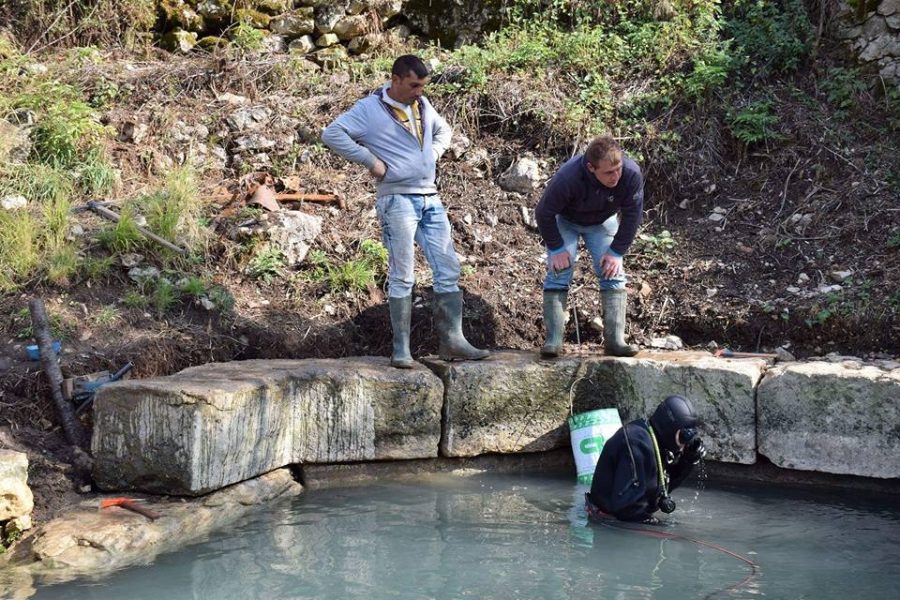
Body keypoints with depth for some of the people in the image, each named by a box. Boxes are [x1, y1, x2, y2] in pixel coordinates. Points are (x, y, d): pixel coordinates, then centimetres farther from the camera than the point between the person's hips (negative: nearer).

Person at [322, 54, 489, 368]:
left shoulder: (422, 105, 13)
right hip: (398, 200, -7)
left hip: (430, 199, 7)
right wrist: (370, 160, -15)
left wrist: (434, 153, 12)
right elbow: (332, 134, -15)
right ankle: (401, 349, 0)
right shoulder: (369, 109, -7)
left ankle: (451, 341, 10)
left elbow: (443, 130, 32)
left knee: (448, 270, 4)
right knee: (402, 276, -6)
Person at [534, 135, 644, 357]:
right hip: (565, 221, -3)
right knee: (558, 272, -15)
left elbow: (632, 215, -16)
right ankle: (553, 341, -14)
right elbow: (544, 213, -24)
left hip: (603, 222, 3)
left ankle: (615, 340, -7)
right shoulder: (567, 178, -40)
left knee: (613, 273, -9)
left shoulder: (632, 174, -33)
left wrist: (616, 251, -15)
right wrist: (556, 248, -20)